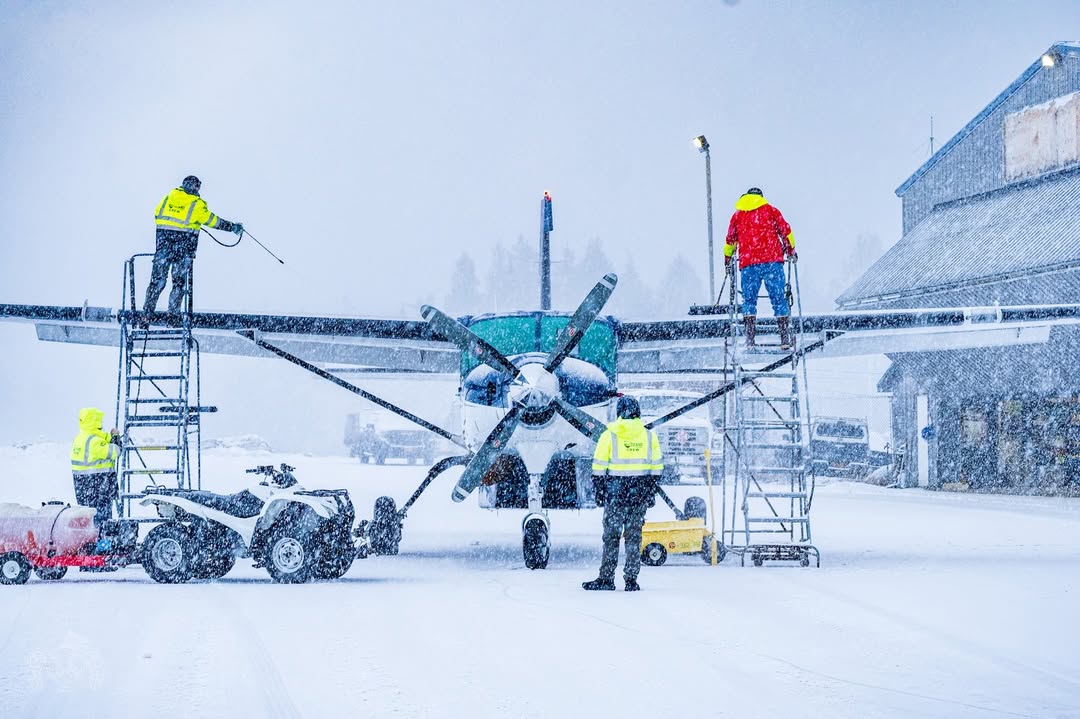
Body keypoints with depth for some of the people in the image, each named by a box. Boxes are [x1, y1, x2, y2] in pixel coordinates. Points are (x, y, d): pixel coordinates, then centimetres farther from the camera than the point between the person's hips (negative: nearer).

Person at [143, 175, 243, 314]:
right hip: (184, 242, -3)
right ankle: (173, 313, 3)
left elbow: (157, 215, 15)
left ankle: (148, 310, 6)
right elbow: (212, 220, -2)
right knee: (179, 282, 6)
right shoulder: (197, 204, -5)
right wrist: (233, 227, 7)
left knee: (158, 279, 9)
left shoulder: (168, 197, 9)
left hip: (163, 240, 3)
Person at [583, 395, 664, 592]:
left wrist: (599, 491, 6)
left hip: (615, 491, -2)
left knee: (611, 535, 4)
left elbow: (599, 467, -3)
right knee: (634, 536, 8)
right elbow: (656, 467, 7)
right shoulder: (649, 436, 3)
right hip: (640, 492, 2)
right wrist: (652, 492, 14)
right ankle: (631, 580, 7)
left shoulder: (609, 435, -4)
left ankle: (606, 579, 4)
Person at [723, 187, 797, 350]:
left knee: (749, 300, 7)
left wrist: (727, 260, 31)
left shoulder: (737, 215, 14)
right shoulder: (770, 210, 11)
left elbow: (730, 240, 19)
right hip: (772, 260, -1)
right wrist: (791, 250, 20)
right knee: (778, 298, 2)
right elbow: (785, 231, 7)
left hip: (748, 264, 1)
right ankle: (785, 338, -2)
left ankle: (750, 338, -5)